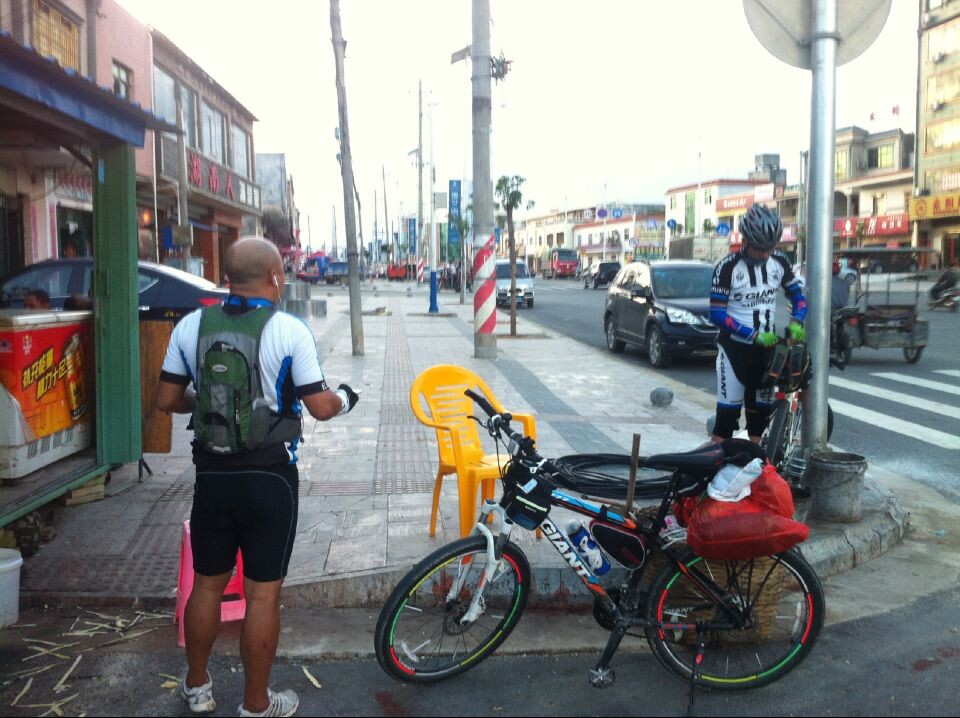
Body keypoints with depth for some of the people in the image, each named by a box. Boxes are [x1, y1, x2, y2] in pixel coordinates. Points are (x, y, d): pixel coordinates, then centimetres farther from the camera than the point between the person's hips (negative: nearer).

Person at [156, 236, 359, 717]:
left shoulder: (191, 326, -1)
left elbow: (168, 400, 5)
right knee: (263, 593, 7)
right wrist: (346, 398, 10)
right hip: (269, 478, -4)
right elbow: (321, 408, -11)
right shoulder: (289, 331, -12)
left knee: (207, 584, 19)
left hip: (212, 475, 4)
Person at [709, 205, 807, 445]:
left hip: (766, 347, 5)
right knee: (728, 410, -7)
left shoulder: (780, 262, 0)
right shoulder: (727, 267, -14)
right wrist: (755, 335, -22)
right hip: (734, 347, -5)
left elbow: (798, 295, 10)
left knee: (760, 409, 9)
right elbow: (717, 314, -16)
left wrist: (796, 322, -11)